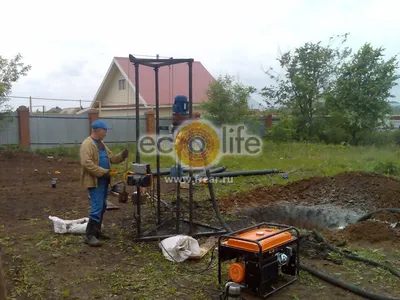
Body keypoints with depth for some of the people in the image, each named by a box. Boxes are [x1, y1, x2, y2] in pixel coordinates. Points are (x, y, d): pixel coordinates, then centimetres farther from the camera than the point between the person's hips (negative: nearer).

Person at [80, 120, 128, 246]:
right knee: (97, 208, -12)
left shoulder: (101, 143, 16)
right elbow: (86, 163, -26)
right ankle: (89, 235, -5)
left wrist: (122, 156, 2)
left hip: (103, 181, 10)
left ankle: (97, 231, 26)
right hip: (94, 181, -10)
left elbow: (111, 158, 20)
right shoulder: (87, 144, -16)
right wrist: (103, 172, -25)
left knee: (102, 207, 15)